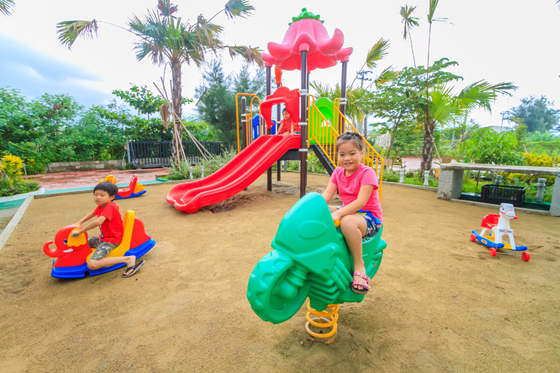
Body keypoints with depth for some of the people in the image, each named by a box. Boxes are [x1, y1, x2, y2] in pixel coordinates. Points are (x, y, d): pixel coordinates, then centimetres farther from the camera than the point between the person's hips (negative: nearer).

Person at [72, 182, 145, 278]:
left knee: (92, 265, -22)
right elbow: (92, 213, 28)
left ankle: (128, 259, -21)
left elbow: (97, 222, -37)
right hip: (103, 238, 10)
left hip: (111, 240, -10)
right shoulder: (101, 206, 6)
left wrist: (80, 231, -27)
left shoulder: (110, 207, -24)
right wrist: (79, 223, 16)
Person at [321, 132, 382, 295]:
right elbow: (327, 194, -2)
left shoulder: (367, 173, -14)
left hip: (369, 217, -7)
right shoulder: (338, 172, 7)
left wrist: (337, 213, -37)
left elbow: (361, 201, -25)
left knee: (347, 222, -39)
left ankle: (359, 266, -20)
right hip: (348, 211, 7)